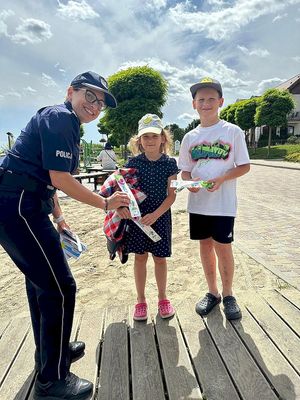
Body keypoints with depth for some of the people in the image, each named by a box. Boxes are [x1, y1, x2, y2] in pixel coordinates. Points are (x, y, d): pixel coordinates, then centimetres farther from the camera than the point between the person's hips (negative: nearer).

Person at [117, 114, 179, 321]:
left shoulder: (170, 163, -4)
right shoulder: (134, 162, -1)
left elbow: (171, 195, -7)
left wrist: (155, 215, -19)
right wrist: (121, 205, -21)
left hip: (161, 216, -1)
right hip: (137, 216, 1)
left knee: (160, 258, 9)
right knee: (140, 257, 9)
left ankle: (163, 298, 30)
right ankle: (141, 301, 26)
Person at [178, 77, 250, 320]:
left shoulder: (233, 132, -2)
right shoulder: (190, 137, 8)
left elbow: (244, 166, -2)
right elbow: (185, 171, 11)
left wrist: (220, 179, -18)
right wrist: (190, 181, -11)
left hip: (223, 202, -3)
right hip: (198, 202, 4)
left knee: (223, 247, 1)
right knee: (206, 245, 11)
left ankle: (228, 295, 24)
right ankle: (213, 293, 29)